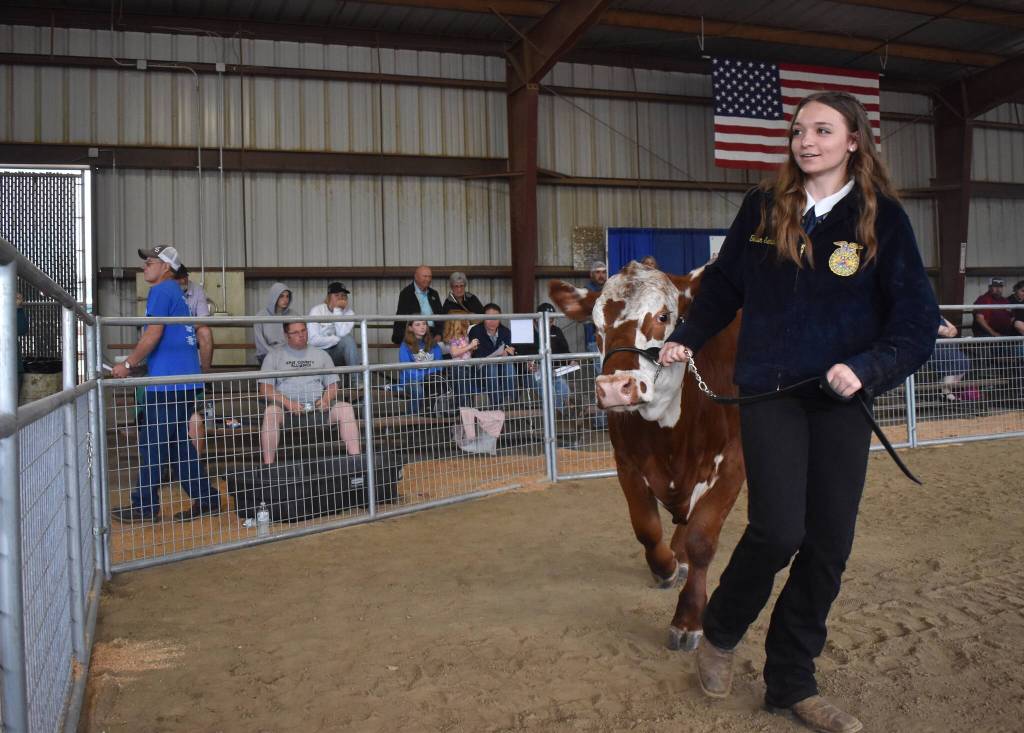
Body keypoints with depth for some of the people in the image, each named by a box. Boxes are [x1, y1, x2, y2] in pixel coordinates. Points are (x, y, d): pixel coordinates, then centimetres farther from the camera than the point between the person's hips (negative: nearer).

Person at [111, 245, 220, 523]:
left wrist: (127, 365, -8)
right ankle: (205, 499, 14)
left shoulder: (161, 291, -7)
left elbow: (153, 334, -16)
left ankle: (145, 506, 6)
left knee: (152, 444, -1)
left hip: (168, 381, -9)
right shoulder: (178, 293, 21)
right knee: (177, 442, 13)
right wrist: (133, 362, 24)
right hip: (185, 379, 9)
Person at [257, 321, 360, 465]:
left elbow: (333, 385, 17)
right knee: (271, 412, -35)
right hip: (287, 410, -2)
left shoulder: (321, 354, 19)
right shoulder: (275, 355, 12)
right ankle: (268, 464, -34)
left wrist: (326, 399, -7)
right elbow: (265, 388, 2)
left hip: (317, 408, 2)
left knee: (346, 408, -23)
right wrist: (287, 402, -15)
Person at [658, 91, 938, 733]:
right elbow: (723, 284, 16)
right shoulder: (764, 207, 4)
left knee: (828, 546, 5)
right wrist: (686, 339, 8)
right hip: (770, 391, -1)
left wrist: (868, 368, -20)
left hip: (842, 399, 1)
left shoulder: (883, 217, 0)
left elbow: (917, 319, -4)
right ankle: (721, 632, 18)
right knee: (778, 531, -13)